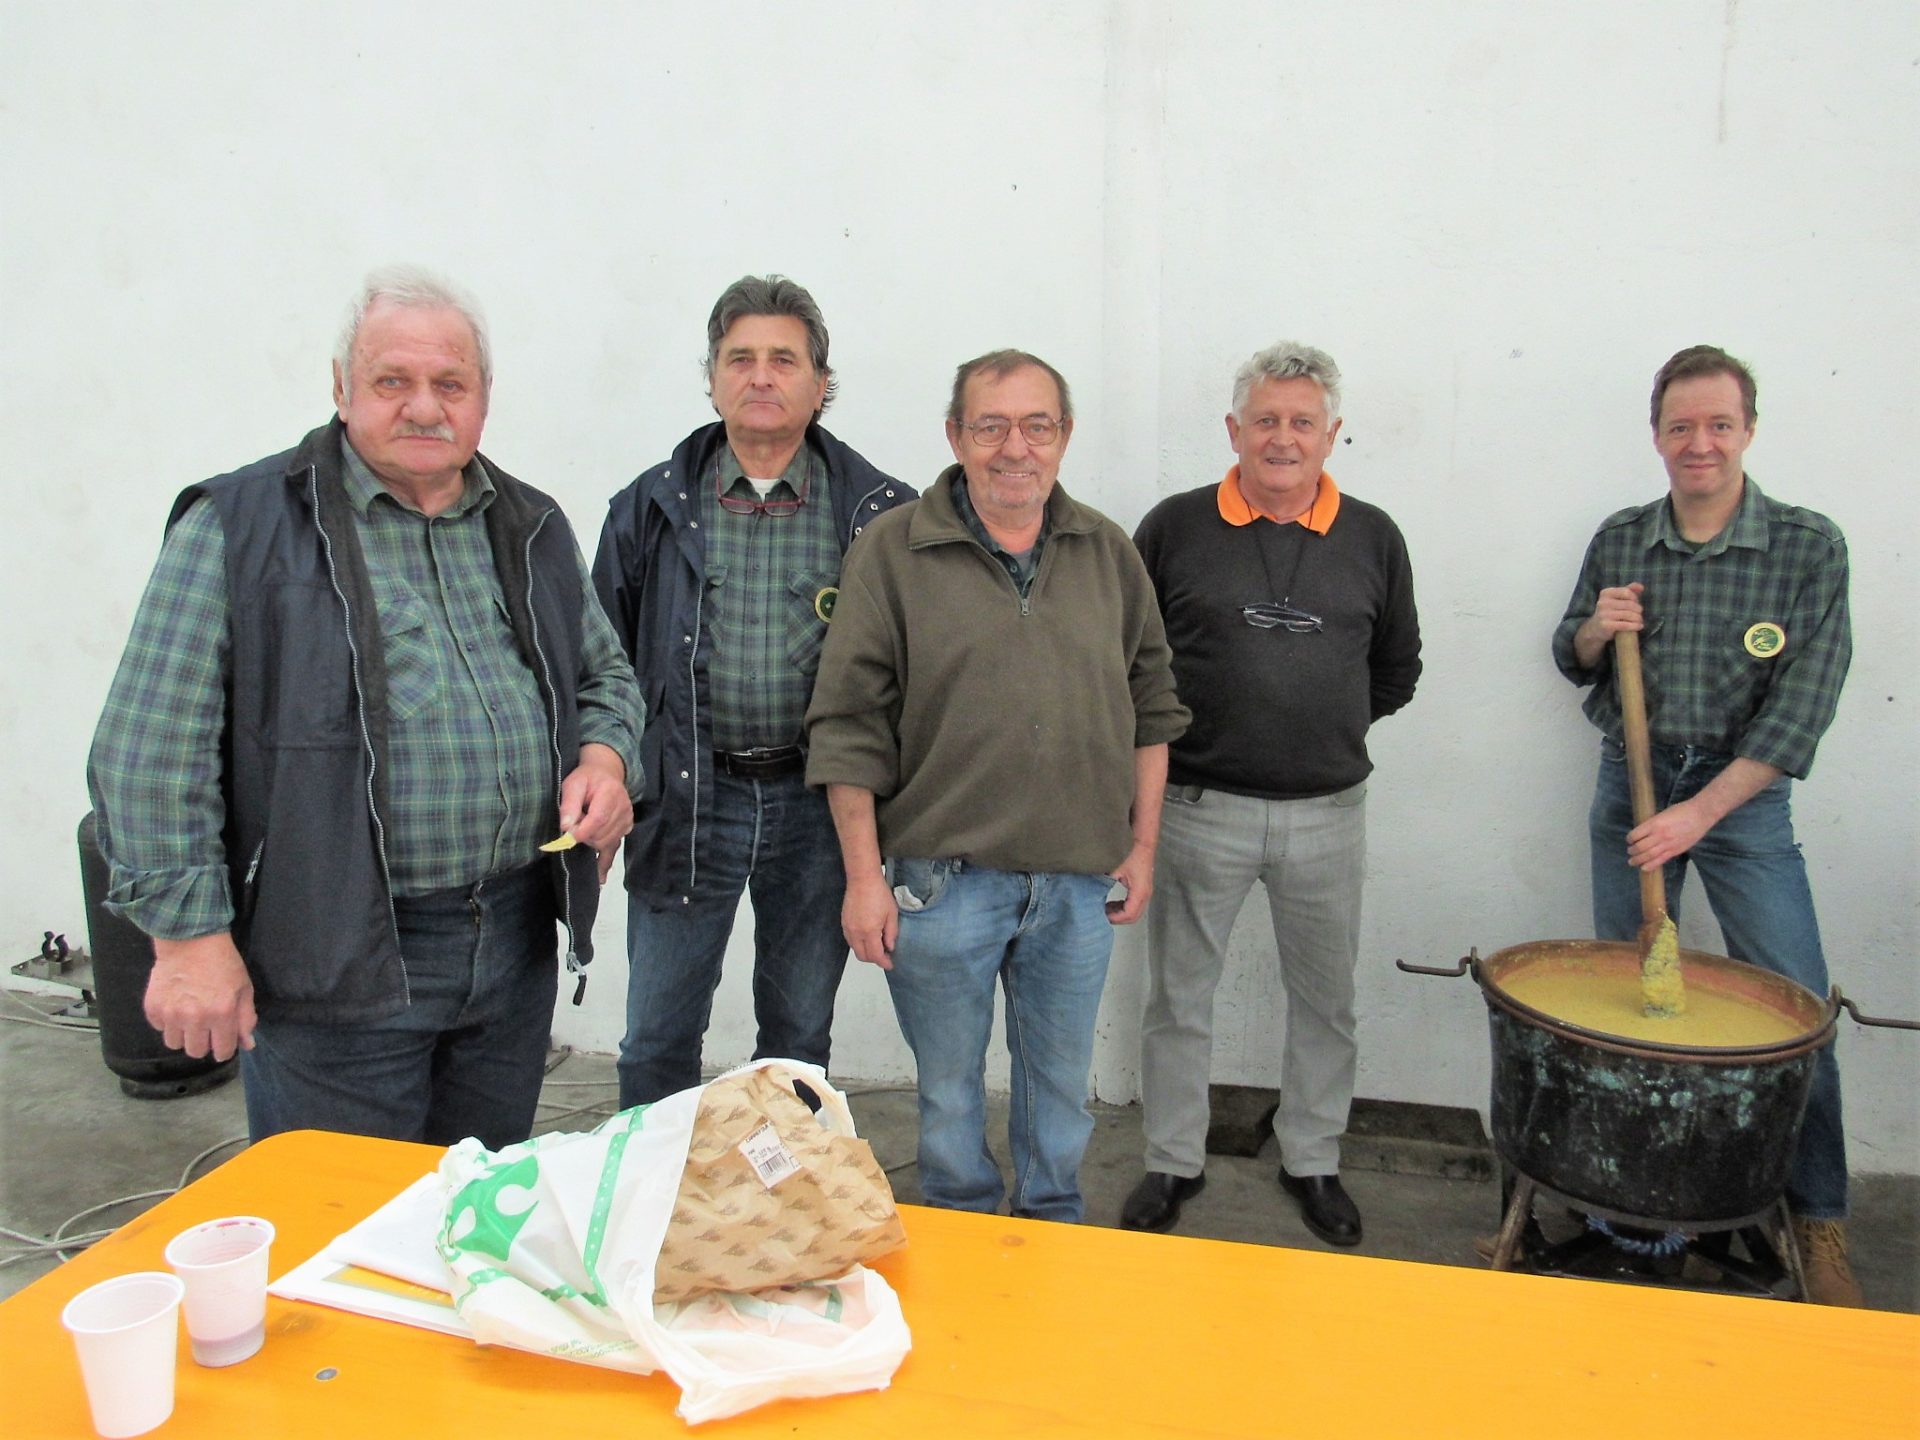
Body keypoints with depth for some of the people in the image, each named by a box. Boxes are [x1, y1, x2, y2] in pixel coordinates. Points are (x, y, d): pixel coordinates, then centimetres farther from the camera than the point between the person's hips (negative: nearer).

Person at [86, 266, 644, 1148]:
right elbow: (152, 751, -8)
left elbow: (604, 675, 21)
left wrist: (605, 754, -1)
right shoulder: (241, 526, -6)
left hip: (517, 941, 5)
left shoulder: (532, 529, 11)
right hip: (336, 957, -5)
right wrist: (187, 933, -12)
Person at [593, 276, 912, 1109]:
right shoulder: (653, 508, 4)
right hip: (687, 799, 1)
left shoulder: (878, 513, 0)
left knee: (800, 1033, 15)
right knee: (658, 1037, 9)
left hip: (817, 802, 0)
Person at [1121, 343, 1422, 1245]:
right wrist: (1168, 732, 1)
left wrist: (1329, 726, 7)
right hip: (1198, 807, -1)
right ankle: (1173, 1162, 27)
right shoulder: (1175, 528, -2)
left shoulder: (1372, 539, 4)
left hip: (1328, 814, 2)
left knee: (1325, 1001, 14)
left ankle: (1312, 1162, 33)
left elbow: (1397, 670, 14)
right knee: (1179, 997, 9)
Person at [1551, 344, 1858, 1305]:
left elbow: (1802, 706, -14)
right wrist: (1594, 629, -11)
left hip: (1744, 793, -3)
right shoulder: (1619, 541, 2)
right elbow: (1573, 662, 13)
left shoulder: (1808, 547, -9)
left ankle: (1819, 1221, 14)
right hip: (1631, 784, 3)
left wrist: (1702, 810, -21)